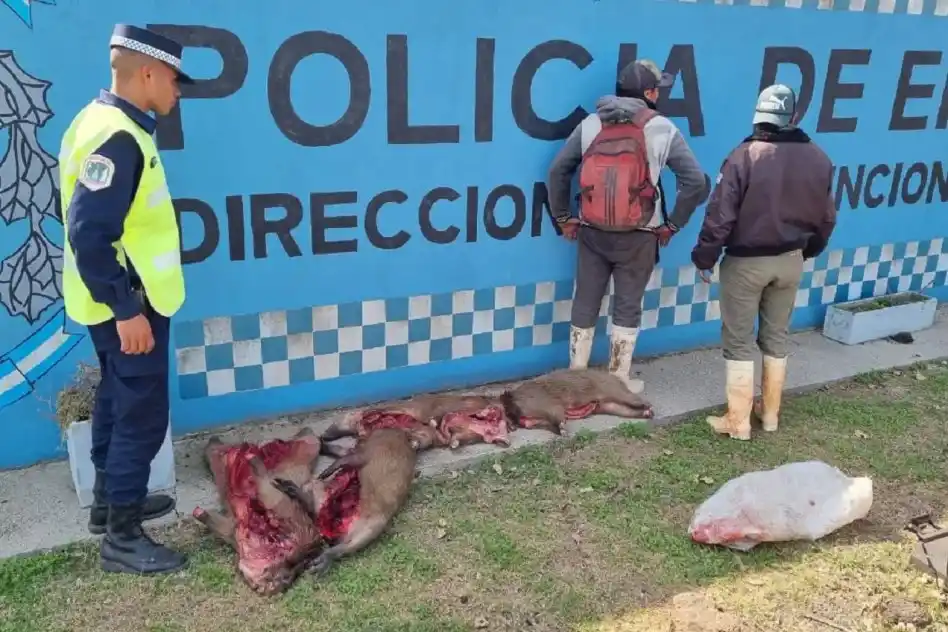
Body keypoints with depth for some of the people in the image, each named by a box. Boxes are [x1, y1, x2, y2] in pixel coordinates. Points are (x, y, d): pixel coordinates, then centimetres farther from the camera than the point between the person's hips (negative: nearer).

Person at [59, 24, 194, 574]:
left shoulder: (105, 121, 10)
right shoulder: (117, 137, -22)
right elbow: (90, 232, -28)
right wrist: (127, 310, -26)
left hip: (116, 301, 11)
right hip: (127, 306, -10)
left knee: (118, 403, 21)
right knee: (143, 416, -2)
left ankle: (110, 502, 36)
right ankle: (122, 538, 9)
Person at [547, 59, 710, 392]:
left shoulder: (591, 124, 2)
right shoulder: (662, 129, -5)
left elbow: (557, 170, 2)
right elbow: (696, 181, -9)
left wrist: (563, 217, 10)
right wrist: (672, 224, 1)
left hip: (592, 233, 3)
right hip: (638, 237, -2)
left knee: (585, 305, 14)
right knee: (627, 308, 11)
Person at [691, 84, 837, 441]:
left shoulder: (745, 156, -18)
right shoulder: (818, 160, -1)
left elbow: (720, 214, -18)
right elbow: (826, 218, 9)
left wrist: (704, 257, -6)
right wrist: (808, 251, 25)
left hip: (745, 262, -5)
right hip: (790, 261, 5)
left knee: (739, 341, 5)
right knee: (777, 336, 17)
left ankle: (738, 421, 10)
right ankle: (770, 413, 27)